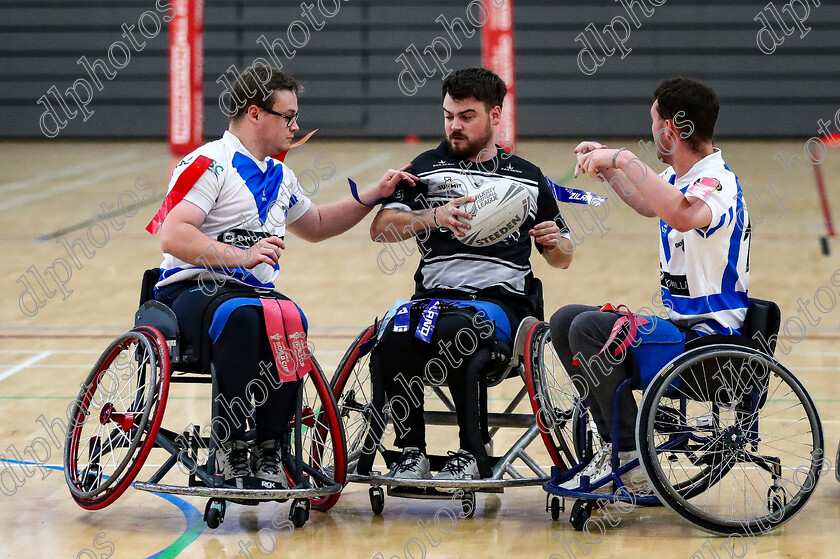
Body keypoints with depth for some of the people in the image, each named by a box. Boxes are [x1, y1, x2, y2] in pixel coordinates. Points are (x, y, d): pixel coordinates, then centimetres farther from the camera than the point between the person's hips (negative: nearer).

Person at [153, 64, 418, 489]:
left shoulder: (280, 177, 21)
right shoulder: (210, 164, -7)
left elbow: (315, 226, 40)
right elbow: (173, 236, -19)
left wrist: (375, 195, 30)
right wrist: (242, 255, -28)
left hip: (255, 293, 6)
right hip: (191, 290, -6)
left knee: (289, 321, -30)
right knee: (240, 316, -40)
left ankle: (268, 452, -24)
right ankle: (229, 450, -30)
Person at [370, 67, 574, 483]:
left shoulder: (528, 178, 19)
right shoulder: (427, 168, 16)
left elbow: (561, 259, 26)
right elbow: (381, 229, 1)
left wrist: (555, 242, 1)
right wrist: (433, 217, -17)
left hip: (502, 300, -1)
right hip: (435, 294, 1)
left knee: (455, 330, -37)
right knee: (395, 337, -34)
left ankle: (473, 453, -23)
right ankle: (411, 454, -20)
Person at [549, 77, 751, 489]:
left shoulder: (717, 183, -19)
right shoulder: (677, 177, 10)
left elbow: (683, 215, -45)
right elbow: (648, 204, 35)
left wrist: (625, 160, -36)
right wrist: (609, 168, 19)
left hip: (709, 340, -10)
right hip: (679, 326, 10)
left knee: (591, 327, -24)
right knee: (565, 321, 10)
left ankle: (627, 449, -13)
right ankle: (616, 444, 6)